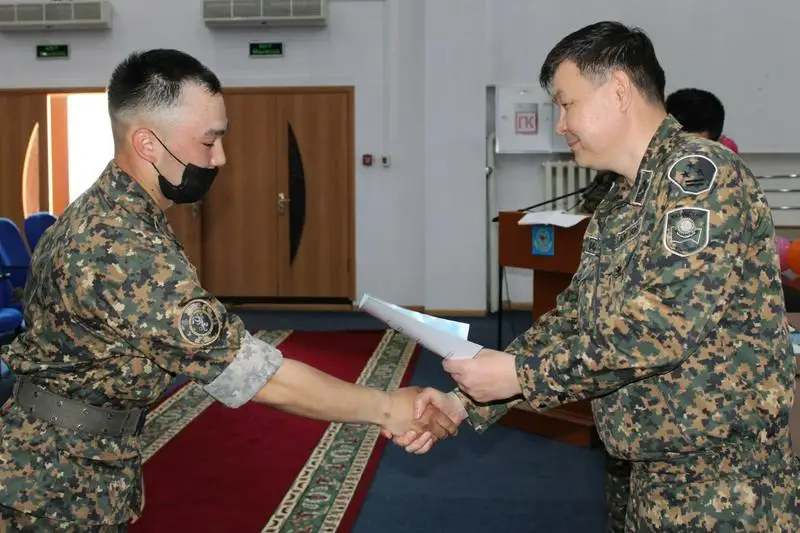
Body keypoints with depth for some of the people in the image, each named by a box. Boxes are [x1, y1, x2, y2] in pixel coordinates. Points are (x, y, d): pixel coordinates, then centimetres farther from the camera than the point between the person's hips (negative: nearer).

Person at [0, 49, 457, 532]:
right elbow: (259, 375, -28)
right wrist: (387, 408, -19)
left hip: (83, 460, 9)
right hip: (57, 486, -8)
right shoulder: (123, 252, -30)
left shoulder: (105, 213, 2)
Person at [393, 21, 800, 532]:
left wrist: (521, 374, -20)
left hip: (728, 486, -8)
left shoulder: (699, 171, -17)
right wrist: (467, 403, 2)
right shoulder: (614, 211, 10)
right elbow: (570, 324, 11)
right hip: (657, 477, 8)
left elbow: (665, 325, -26)